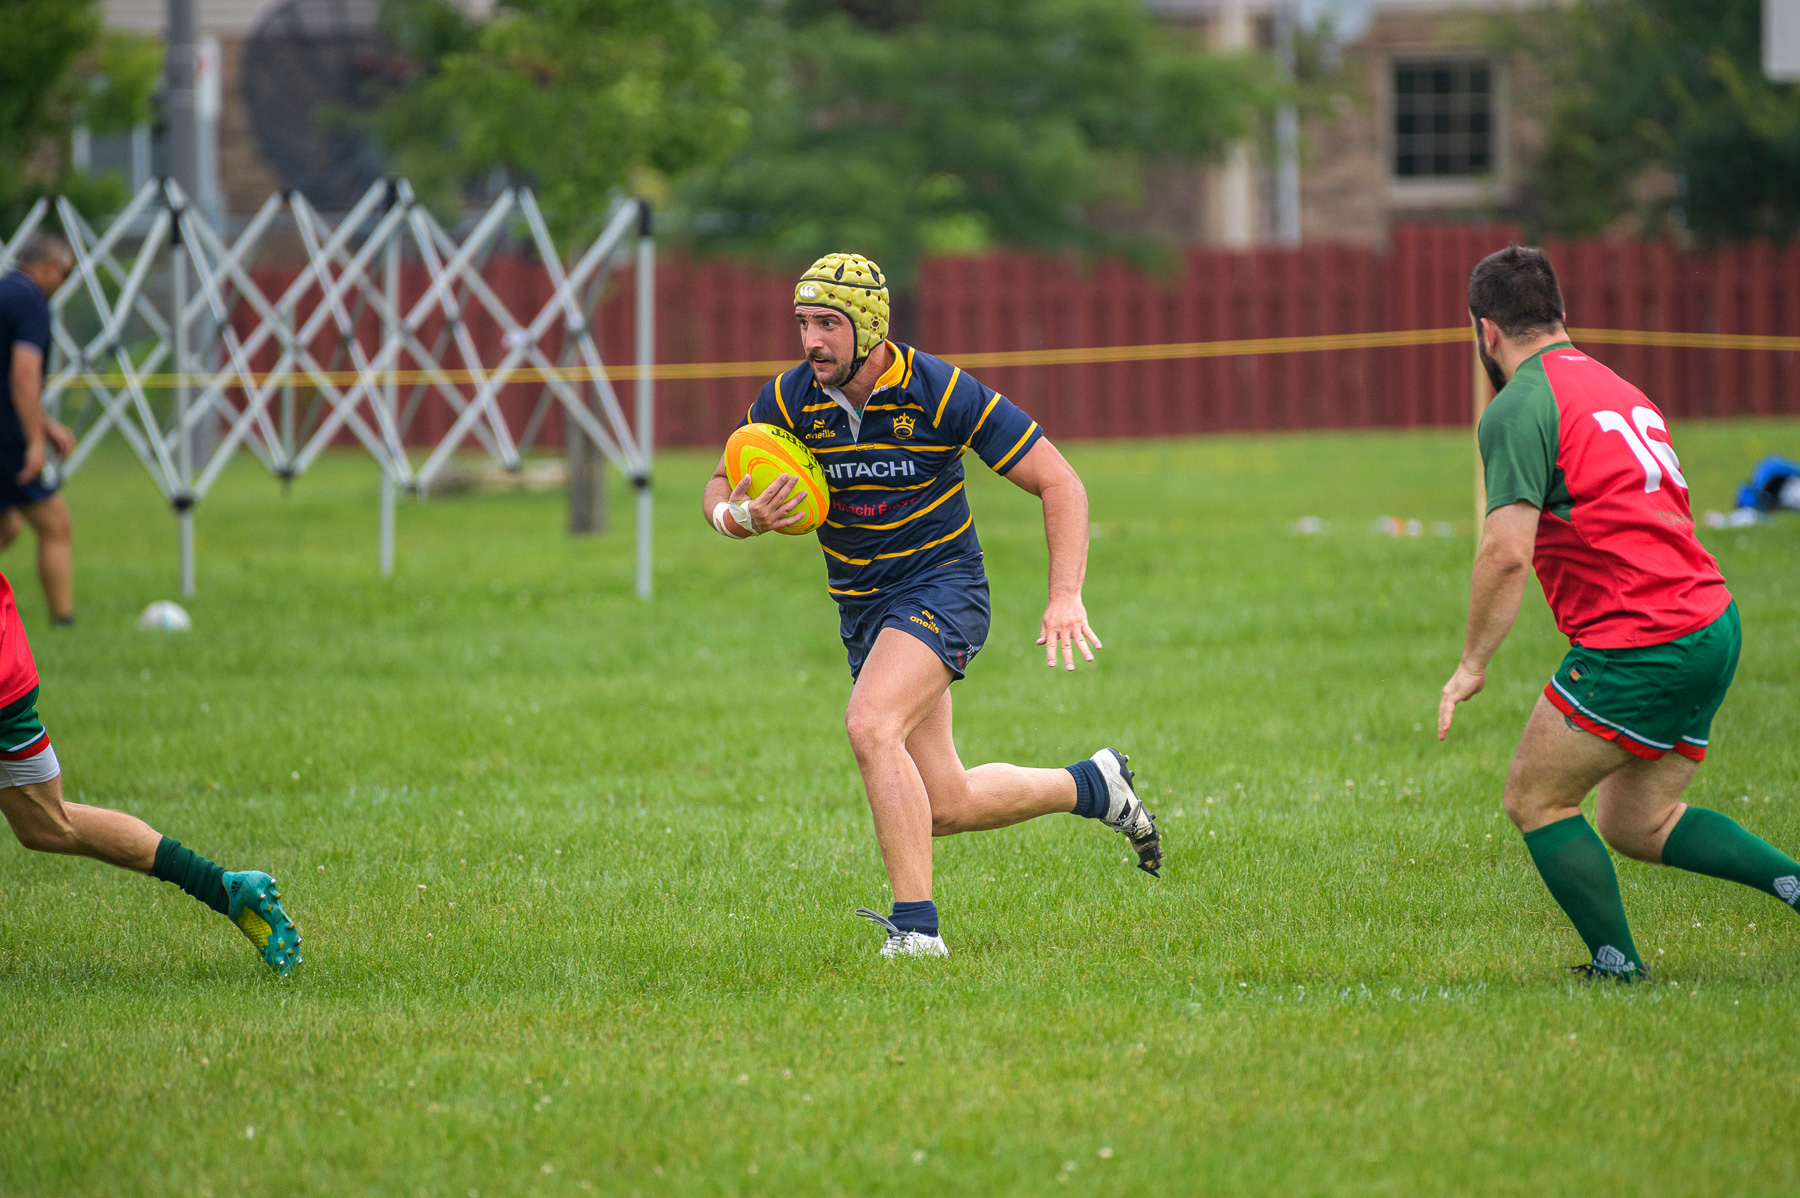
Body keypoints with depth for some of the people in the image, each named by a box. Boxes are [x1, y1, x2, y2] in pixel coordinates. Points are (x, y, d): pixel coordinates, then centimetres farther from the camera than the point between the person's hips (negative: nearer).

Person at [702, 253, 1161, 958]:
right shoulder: (788, 400, -6)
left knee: (870, 725, -31)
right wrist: (741, 518, -20)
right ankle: (1093, 787, 34)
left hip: (941, 586, -6)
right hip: (862, 607, 6)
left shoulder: (941, 392, -17)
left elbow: (1059, 483, -12)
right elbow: (719, 489, 6)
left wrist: (1066, 597, -22)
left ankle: (916, 926, -26)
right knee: (946, 807, 7)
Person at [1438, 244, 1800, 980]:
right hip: (1712, 621, 9)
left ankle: (1619, 968, 3)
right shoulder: (1614, 389, 20)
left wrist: (1472, 663, -9)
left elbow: (1506, 551, -17)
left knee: (1535, 801, 5)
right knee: (1635, 823, 17)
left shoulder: (1519, 408, -8)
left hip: (1641, 643, -9)